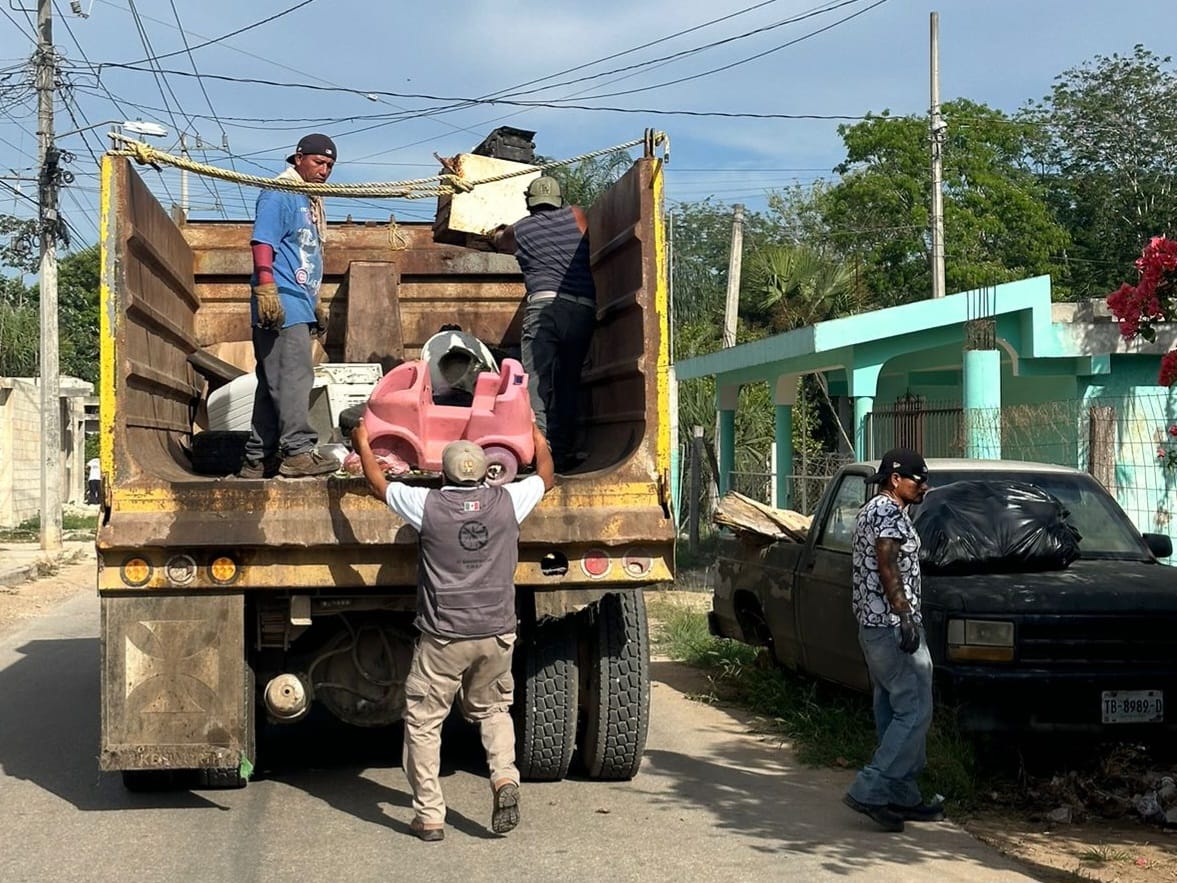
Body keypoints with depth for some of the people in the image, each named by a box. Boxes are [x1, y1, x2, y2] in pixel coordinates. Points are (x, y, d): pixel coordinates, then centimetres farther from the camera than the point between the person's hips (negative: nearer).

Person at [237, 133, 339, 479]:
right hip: (281, 307, -10)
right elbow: (262, 242, -14)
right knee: (293, 376, -13)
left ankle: (258, 459, 11)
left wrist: (317, 304, 31)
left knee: (274, 382, 9)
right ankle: (297, 450, -14)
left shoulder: (312, 203, 25)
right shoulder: (279, 194, -4)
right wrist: (266, 289, -23)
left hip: (299, 308, 10)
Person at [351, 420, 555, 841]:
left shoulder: (427, 505, -6)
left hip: (443, 637, -3)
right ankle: (505, 778, 0)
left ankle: (429, 816, 9)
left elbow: (378, 484, 12)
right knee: (492, 710, 23)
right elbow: (546, 477, 20)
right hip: (497, 633, 3)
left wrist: (363, 444, 28)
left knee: (423, 723, 9)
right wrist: (539, 441, 39)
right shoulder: (507, 502, -1)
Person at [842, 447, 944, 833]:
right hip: (892, 625, -11)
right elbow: (887, 566, -21)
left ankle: (902, 797, 16)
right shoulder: (889, 511, -10)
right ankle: (868, 791, -13)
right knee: (915, 712, -10)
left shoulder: (869, 511, 22)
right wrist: (905, 615, -25)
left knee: (893, 713, 12)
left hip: (873, 625, 11)